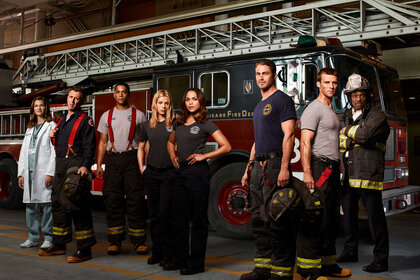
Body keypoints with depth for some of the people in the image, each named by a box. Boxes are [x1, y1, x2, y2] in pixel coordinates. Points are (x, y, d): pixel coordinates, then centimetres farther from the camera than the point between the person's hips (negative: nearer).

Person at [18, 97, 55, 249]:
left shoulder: (51, 126, 1)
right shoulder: (30, 129, 21)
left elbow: (54, 151, -7)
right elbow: (23, 152, 19)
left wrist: (50, 173, -16)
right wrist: (21, 173, 11)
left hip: (44, 171, -6)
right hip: (29, 172, 6)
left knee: (47, 204, -6)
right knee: (30, 205, 7)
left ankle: (49, 238, 1)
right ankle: (33, 238, 15)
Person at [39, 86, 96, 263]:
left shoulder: (85, 120, -2)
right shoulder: (62, 120, 22)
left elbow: (89, 145, -12)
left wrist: (86, 166, -24)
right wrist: (52, 135, 9)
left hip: (76, 165, -8)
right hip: (60, 165, 8)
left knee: (77, 205, -10)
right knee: (57, 202, 11)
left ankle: (84, 249, -6)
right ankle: (59, 245, 22)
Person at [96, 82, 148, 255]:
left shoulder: (138, 115, 7)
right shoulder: (107, 116, 15)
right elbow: (103, 142, 15)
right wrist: (99, 165, 7)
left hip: (132, 159, -2)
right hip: (112, 160, 2)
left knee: (135, 200, -4)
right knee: (113, 201, 2)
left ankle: (139, 241, 2)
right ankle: (115, 241, 9)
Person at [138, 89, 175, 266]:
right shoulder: (147, 126, 10)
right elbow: (141, 148, 21)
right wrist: (141, 167, 12)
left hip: (169, 173, -4)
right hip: (151, 173, 4)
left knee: (165, 213, -7)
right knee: (154, 214, 8)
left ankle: (167, 253, 2)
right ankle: (156, 251, 17)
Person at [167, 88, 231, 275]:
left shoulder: (205, 124, -3)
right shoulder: (179, 123, 14)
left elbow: (226, 147, -7)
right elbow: (171, 142, 32)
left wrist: (204, 156, -11)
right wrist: (173, 156, 14)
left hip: (198, 173, -6)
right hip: (180, 173, 7)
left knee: (198, 219, 0)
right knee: (179, 217, 11)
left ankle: (196, 262, 8)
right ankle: (179, 258, 23)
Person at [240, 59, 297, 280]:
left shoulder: (282, 100, -3)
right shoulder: (259, 106, 23)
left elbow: (288, 135, -13)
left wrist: (284, 168, -22)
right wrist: (248, 169, 20)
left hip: (274, 164, -9)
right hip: (258, 167, 9)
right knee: (259, 218, 9)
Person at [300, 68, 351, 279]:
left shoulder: (332, 111, 21)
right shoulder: (314, 109, -8)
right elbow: (305, 143, -17)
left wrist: (338, 169, 17)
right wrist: (307, 173, -25)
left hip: (332, 170, 9)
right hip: (319, 168, -9)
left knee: (332, 220, 11)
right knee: (319, 219, -10)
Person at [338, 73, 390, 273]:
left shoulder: (377, 116, -2)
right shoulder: (346, 117, 17)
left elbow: (366, 133, -19)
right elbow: (340, 141, 12)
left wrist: (348, 131, -5)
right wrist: (356, 137, -3)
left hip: (368, 173, -6)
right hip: (349, 174, 6)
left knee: (374, 215, -4)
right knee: (348, 212, 13)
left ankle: (381, 259, 3)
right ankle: (350, 251, 27)